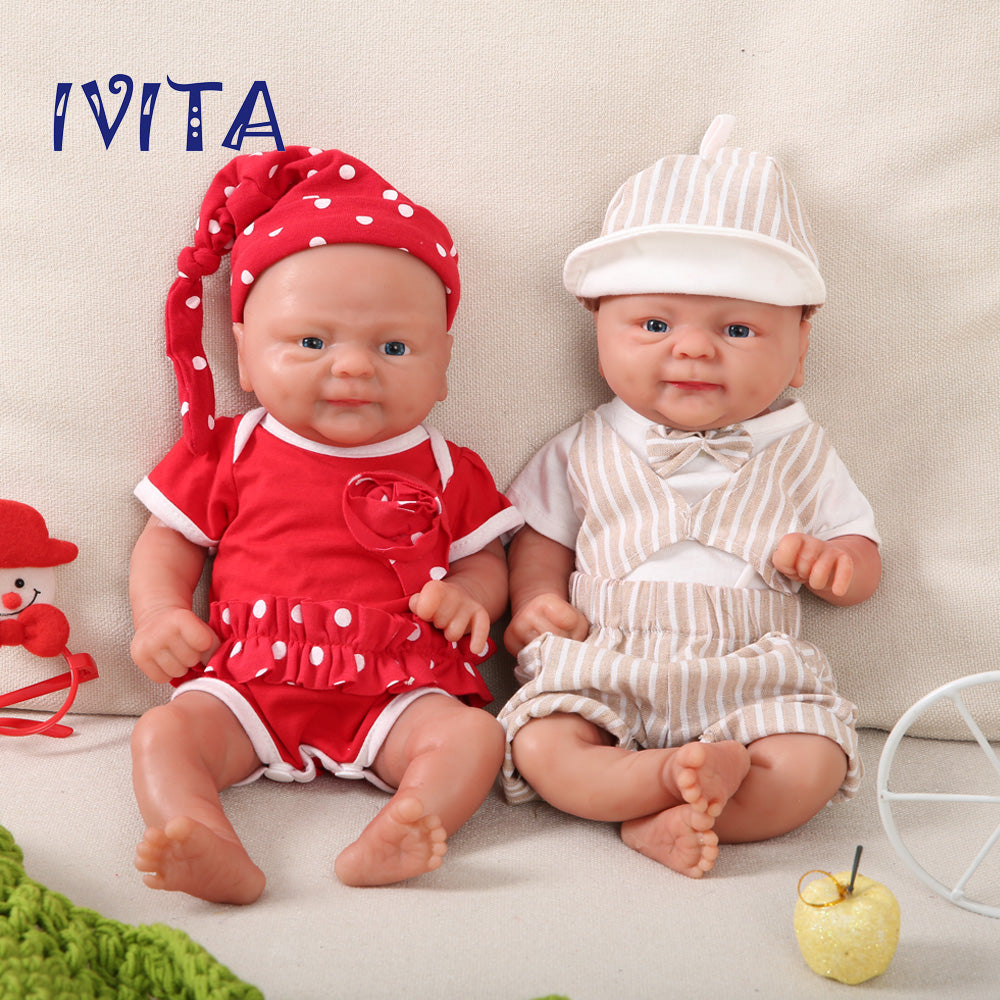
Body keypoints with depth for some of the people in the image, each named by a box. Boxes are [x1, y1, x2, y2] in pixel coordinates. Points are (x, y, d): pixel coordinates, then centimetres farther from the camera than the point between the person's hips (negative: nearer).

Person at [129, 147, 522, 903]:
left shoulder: (446, 471, 7)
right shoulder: (228, 452, 7)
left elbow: (487, 561, 12)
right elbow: (169, 539, 14)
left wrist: (469, 596, -11)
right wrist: (160, 612, -4)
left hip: (394, 691, 0)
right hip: (248, 684, 1)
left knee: (473, 735, -26)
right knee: (165, 734, -23)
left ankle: (388, 845, -43)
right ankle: (216, 860, -43)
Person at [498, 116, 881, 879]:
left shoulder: (799, 455, 10)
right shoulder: (587, 452, 10)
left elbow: (862, 554, 14)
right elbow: (542, 536, 18)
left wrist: (836, 561, -11)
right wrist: (536, 600, -4)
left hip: (752, 685, 0)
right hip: (603, 678, 0)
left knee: (813, 766, -26)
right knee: (540, 749, -26)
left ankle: (663, 821, -27)